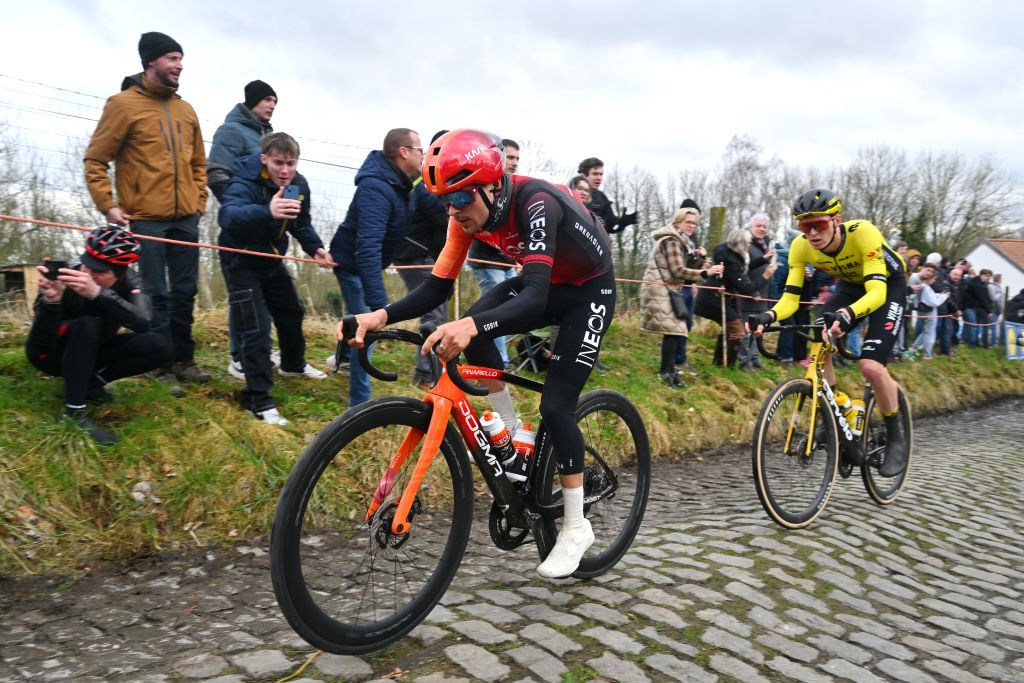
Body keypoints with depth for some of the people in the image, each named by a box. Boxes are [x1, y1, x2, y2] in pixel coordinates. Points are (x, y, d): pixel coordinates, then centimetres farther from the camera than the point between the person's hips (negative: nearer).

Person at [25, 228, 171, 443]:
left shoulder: (130, 280, -21)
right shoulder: (63, 282, -29)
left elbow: (142, 323, -41)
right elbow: (40, 345, -34)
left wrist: (98, 294, -54)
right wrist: (50, 301, -51)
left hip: (92, 353, 3)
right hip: (50, 354, -3)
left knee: (159, 346, -20)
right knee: (87, 324, -36)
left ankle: (93, 381, -3)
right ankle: (75, 411, -29)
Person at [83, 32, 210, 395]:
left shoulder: (186, 110, 13)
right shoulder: (124, 104, -3)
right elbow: (95, 160, -2)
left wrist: (199, 201, 11)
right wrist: (108, 205, -10)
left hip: (185, 218, 5)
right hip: (146, 219, -5)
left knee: (185, 292, 9)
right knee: (157, 295, -2)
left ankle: (184, 360, 19)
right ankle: (164, 368, 5)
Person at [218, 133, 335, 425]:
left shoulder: (299, 185, -9)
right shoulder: (245, 183, -30)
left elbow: (301, 224, 8)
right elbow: (228, 215, -52)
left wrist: (316, 248, -12)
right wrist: (267, 211, -71)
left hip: (272, 259, 7)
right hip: (243, 262, -7)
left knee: (291, 312, 20)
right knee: (255, 329, -12)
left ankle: (293, 364, 47)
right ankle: (258, 401, -5)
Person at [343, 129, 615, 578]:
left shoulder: (535, 203, -35)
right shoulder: (470, 213, -14)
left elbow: (536, 298, -45)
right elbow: (438, 287, -14)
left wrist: (472, 325, -63)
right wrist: (382, 315, -32)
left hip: (589, 290, -6)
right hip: (544, 283, 6)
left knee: (555, 405, -14)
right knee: (472, 329, -21)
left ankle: (576, 527, 4)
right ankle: (511, 432, -1)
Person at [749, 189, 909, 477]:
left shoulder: (863, 233, -36)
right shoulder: (801, 246, -23)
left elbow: (877, 291, -44)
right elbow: (790, 297, -23)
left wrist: (847, 314, -63)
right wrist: (769, 316, -45)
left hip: (888, 286, -5)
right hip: (851, 285, 5)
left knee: (871, 366, -21)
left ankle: (895, 438, 2)